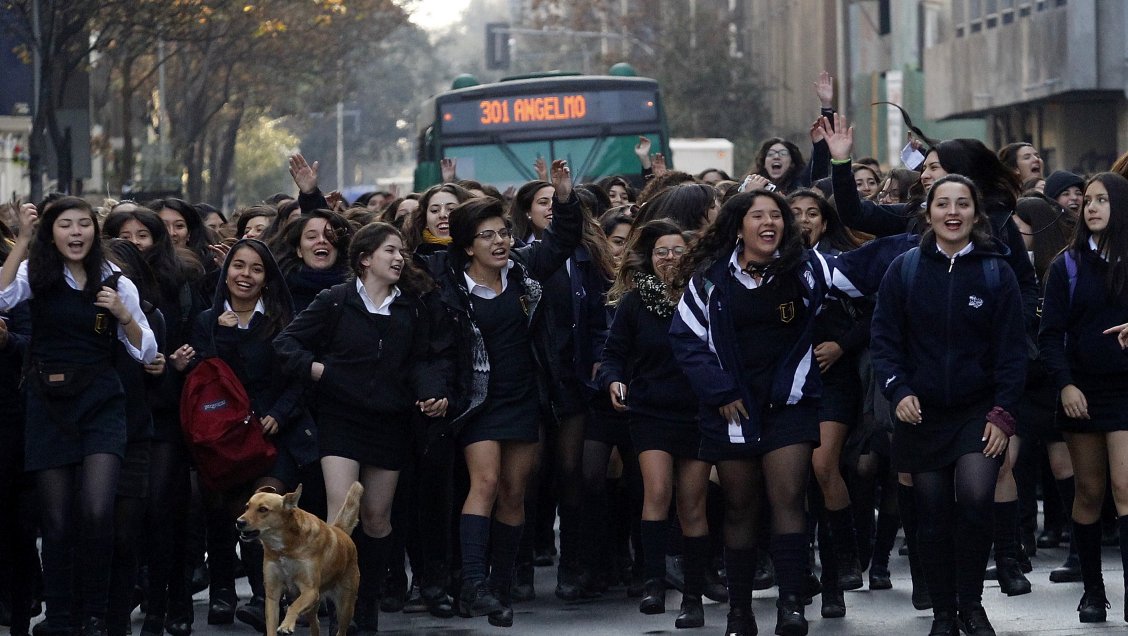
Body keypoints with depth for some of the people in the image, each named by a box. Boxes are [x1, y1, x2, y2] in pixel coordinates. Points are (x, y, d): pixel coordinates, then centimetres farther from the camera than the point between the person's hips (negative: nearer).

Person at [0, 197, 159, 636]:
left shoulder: (115, 283, 5)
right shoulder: (36, 275, 3)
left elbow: (146, 352, 8)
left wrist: (123, 314, -9)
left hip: (99, 404, 0)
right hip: (48, 406, 0)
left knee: (97, 512, -16)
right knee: (57, 520, 1)